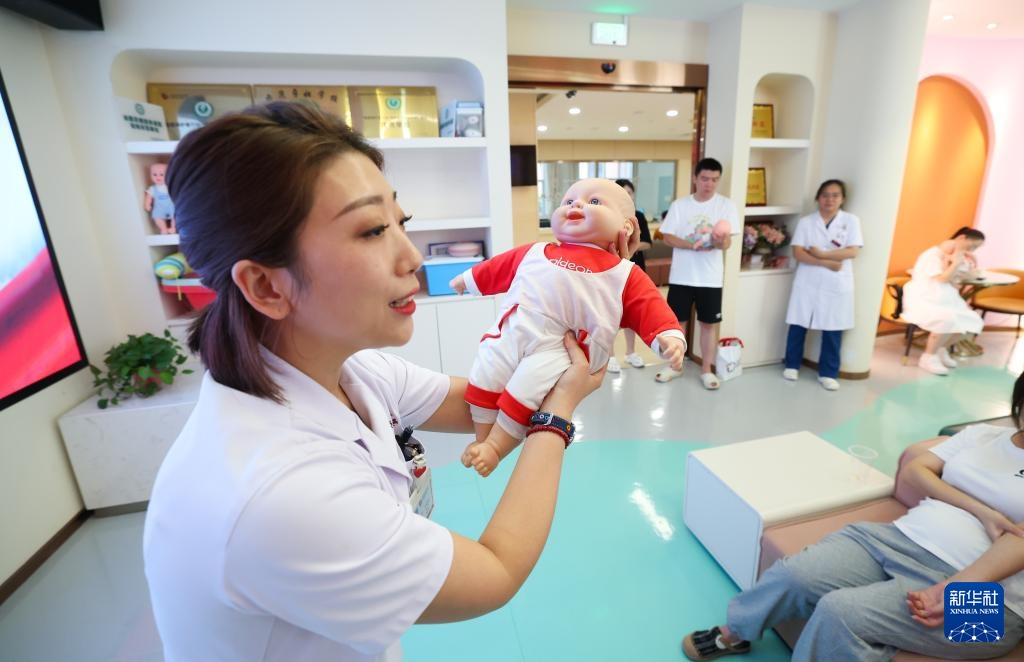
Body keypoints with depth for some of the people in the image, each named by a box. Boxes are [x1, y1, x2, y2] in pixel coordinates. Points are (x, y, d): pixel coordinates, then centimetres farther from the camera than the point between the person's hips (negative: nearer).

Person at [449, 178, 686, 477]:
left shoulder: (625, 274, 12)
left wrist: (667, 336, -15)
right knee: (484, 376, -6)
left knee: (528, 387, -22)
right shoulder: (534, 253, 22)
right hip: (510, 333, 5)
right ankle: (481, 439, 15)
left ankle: (496, 447, -1)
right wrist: (469, 278, 43)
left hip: (562, 348, -4)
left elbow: (650, 308, 2)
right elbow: (500, 267, 33)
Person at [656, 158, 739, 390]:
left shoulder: (726, 205, -2)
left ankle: (707, 370, 20)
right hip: (681, 276, 1)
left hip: (710, 278, 0)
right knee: (677, 321, 9)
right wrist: (692, 245, -18)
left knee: (710, 324, 7)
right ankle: (675, 366, 25)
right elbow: (667, 237, -3)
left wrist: (720, 241, -32)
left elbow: (727, 244, -8)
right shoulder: (679, 205, 1)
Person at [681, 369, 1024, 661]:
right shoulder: (982, 434, 15)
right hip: (900, 536, 4)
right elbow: (913, 470, 8)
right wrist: (980, 511, -8)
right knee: (790, 576, -17)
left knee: (840, 612, -28)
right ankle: (732, 634, 10)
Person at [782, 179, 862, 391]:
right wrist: (828, 262, -17)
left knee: (833, 330, 5)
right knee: (798, 326, 6)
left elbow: (852, 251, -9)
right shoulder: (805, 222, 2)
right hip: (807, 283, 0)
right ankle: (791, 365, 23)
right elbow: (798, 253, -9)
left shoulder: (851, 221, 2)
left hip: (837, 285, 0)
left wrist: (821, 253, -15)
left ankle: (828, 373, 17)